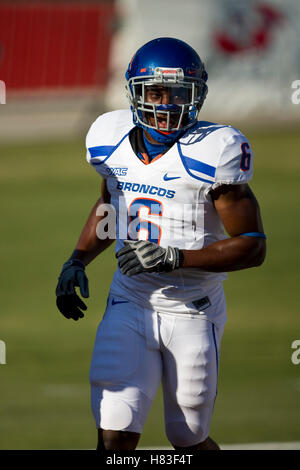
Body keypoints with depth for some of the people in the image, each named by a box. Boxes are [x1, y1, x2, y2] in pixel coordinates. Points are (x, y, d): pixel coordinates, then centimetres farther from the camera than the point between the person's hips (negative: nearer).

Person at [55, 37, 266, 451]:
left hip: (192, 312, -3)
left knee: (189, 440, 9)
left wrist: (174, 258, -24)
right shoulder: (112, 141, 1)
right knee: (114, 437, -10)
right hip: (130, 304, 3)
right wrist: (77, 261, 6)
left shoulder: (213, 153, -16)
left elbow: (253, 246, -15)